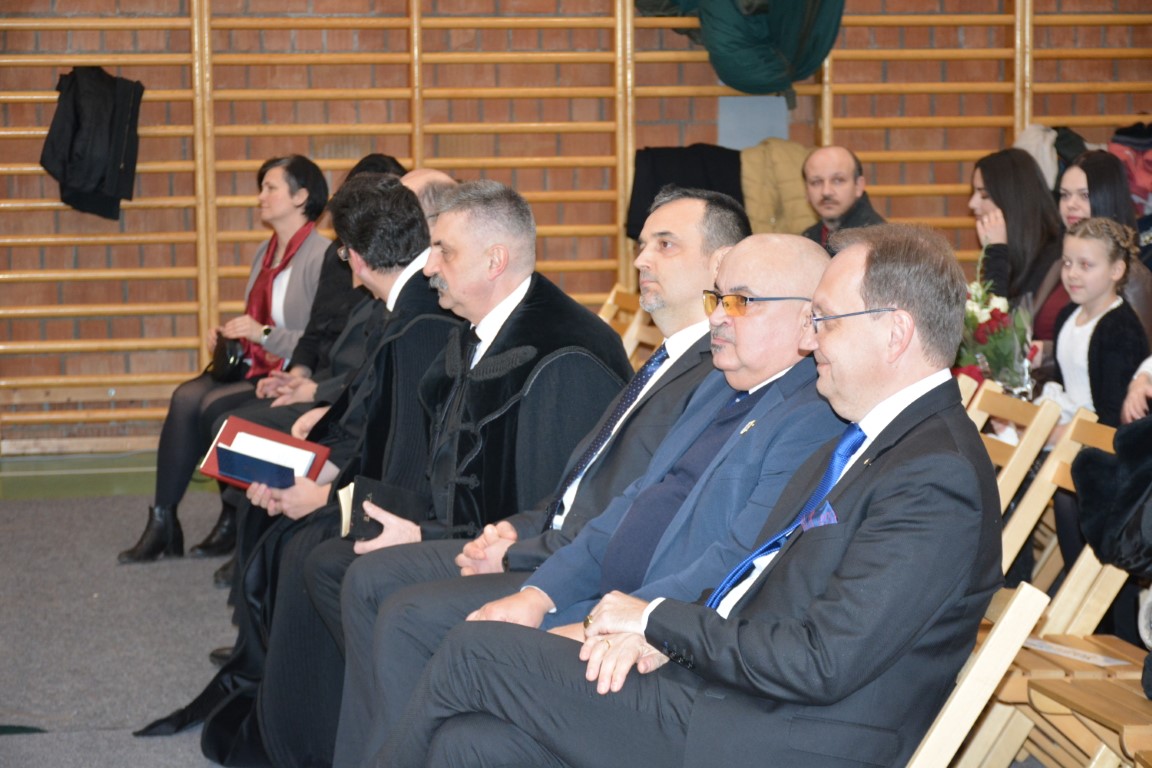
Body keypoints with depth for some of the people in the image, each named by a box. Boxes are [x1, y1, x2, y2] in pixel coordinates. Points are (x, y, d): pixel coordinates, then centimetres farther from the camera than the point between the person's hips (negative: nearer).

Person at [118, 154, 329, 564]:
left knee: (213, 406, -25)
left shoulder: (323, 257, -11)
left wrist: (263, 334, -20)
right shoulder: (266, 252, 17)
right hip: (254, 368, 8)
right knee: (186, 397, -19)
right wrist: (229, 335, 8)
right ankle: (163, 520, -19)